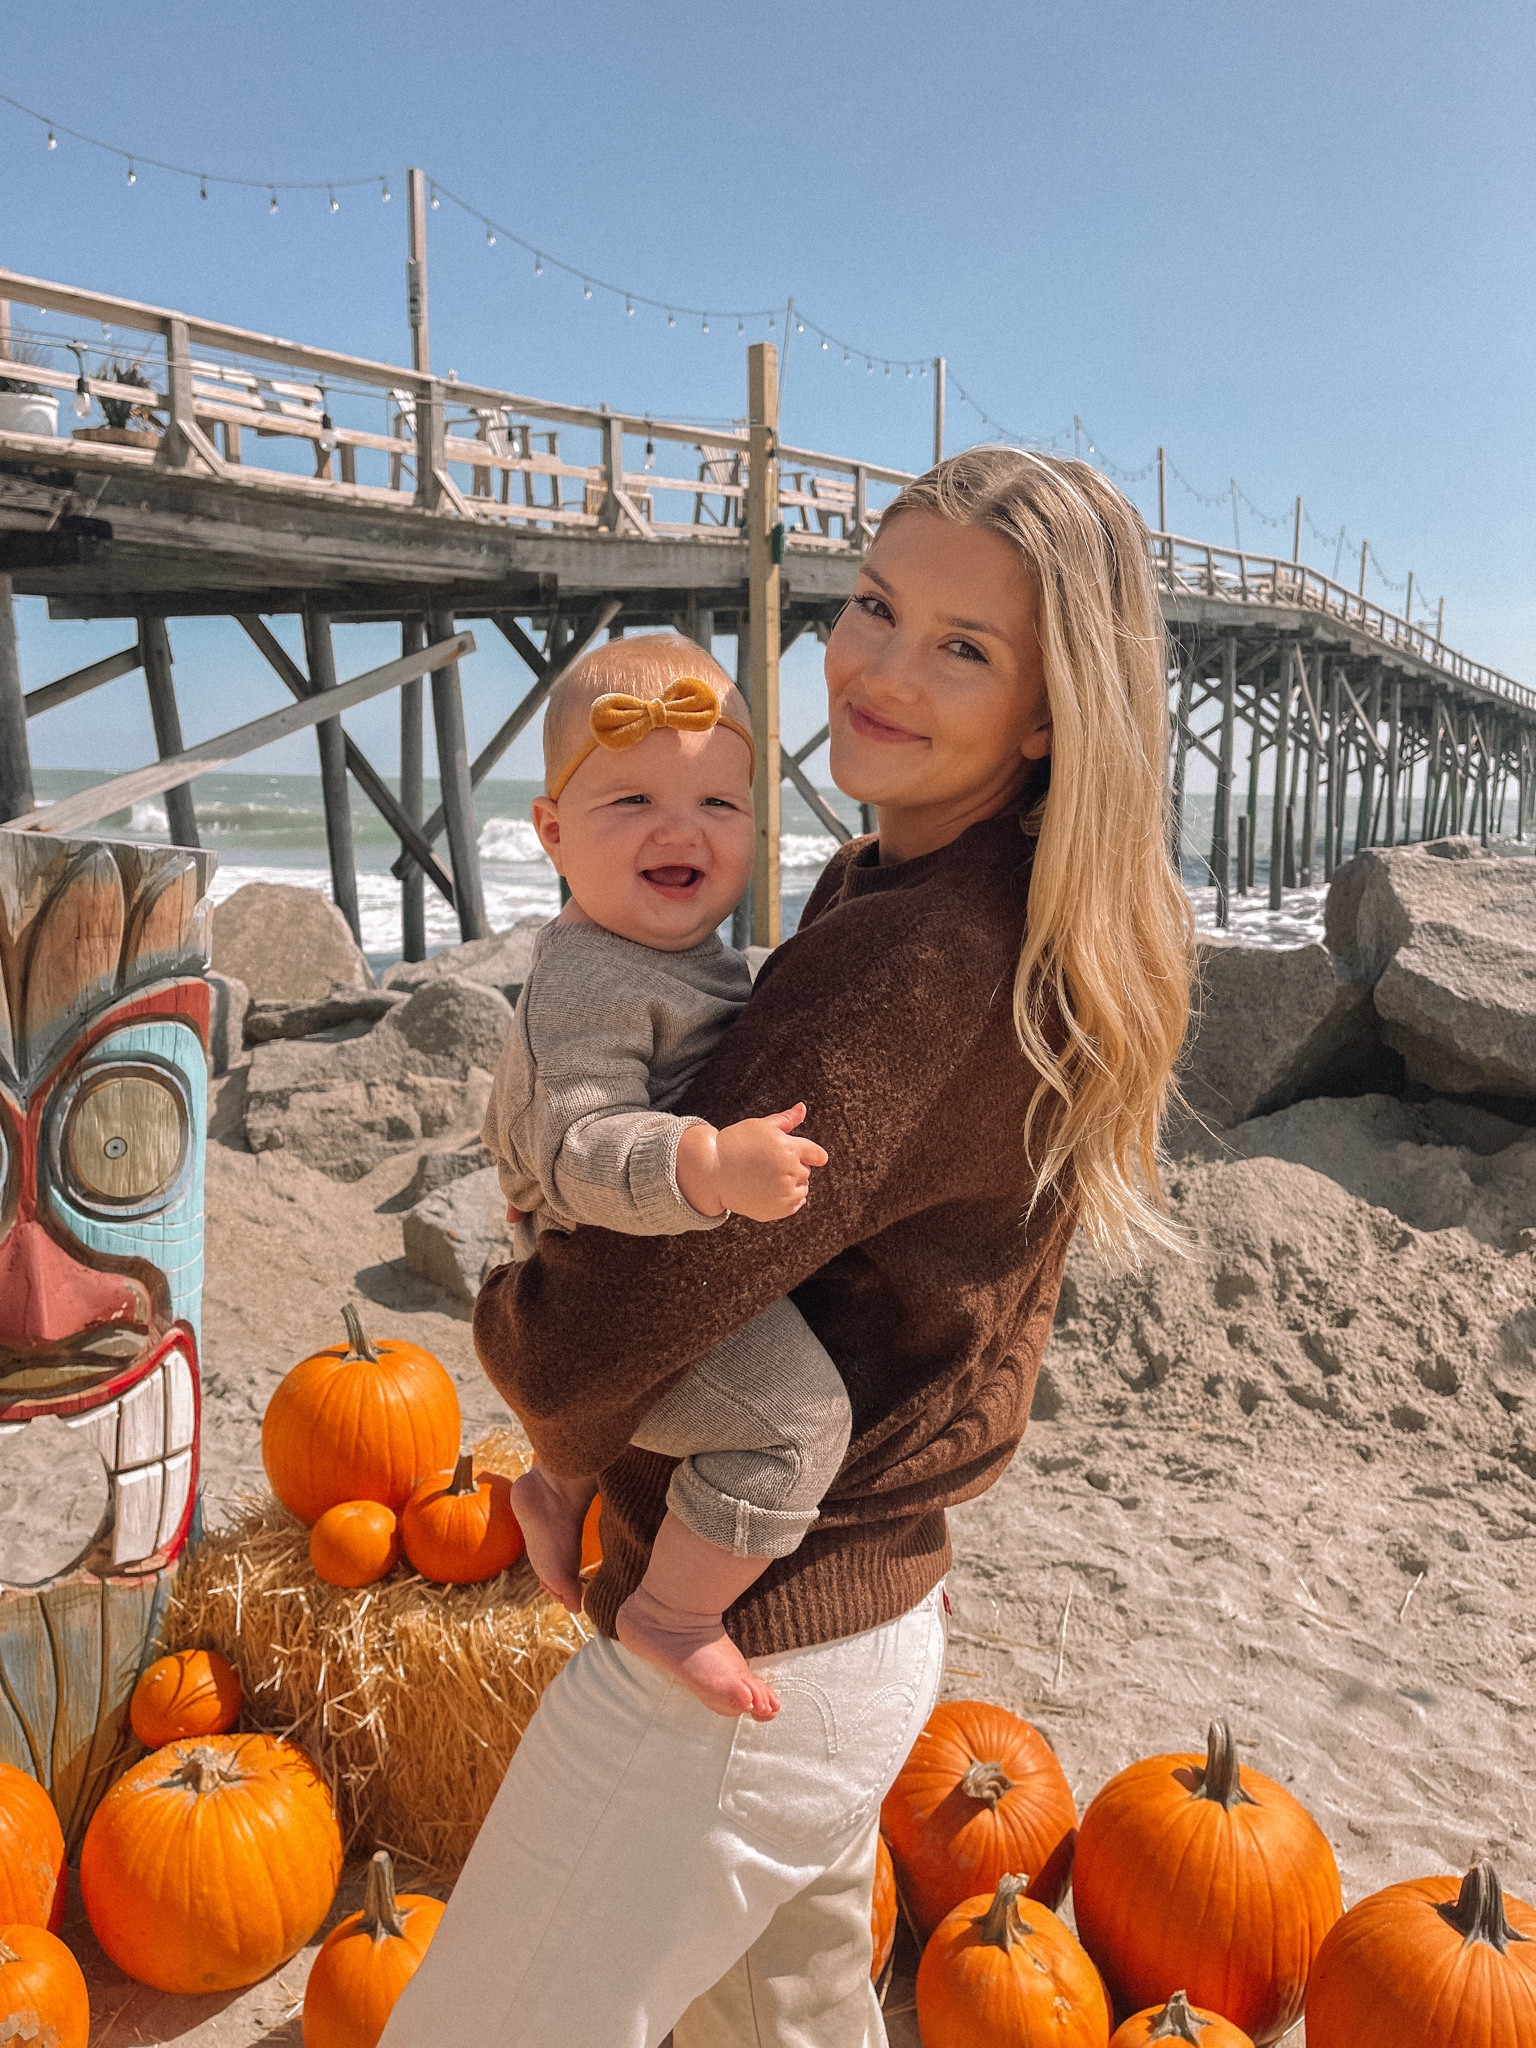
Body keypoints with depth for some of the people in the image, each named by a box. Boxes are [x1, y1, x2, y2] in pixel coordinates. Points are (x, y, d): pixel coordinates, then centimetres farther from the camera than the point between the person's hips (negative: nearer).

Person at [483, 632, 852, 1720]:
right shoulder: (592, 985, -27)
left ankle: (560, 1487, 52)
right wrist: (715, 1165, -48)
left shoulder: (680, 950, 7)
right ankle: (673, 1614, -6)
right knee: (794, 1414, -23)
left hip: (668, 1269, 11)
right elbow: (579, 1154, -37)